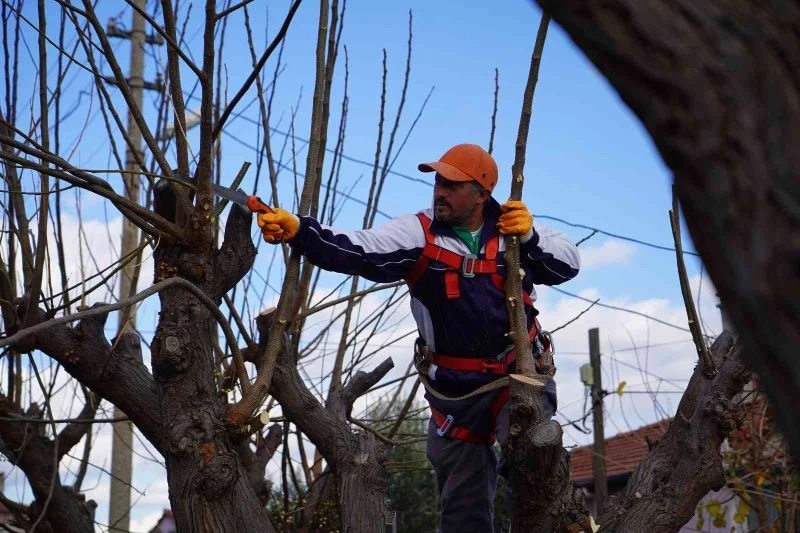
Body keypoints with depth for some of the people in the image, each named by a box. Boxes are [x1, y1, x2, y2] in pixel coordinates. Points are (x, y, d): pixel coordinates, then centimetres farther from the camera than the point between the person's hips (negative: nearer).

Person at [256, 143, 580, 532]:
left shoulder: (511, 226, -3)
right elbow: (356, 251, -23)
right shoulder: (418, 233, -10)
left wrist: (529, 238, -20)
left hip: (518, 374, 0)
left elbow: (568, 263, -2)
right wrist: (297, 230, -38)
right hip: (455, 390, 0)